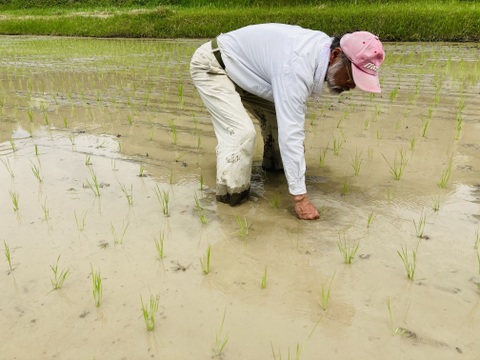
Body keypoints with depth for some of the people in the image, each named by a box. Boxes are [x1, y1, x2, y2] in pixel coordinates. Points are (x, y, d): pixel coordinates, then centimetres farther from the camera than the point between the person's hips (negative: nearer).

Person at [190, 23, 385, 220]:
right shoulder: (297, 66, -36)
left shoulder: (324, 46, -8)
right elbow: (289, 133, -38)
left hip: (238, 67, 9)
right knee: (241, 133, -22)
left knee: (277, 115, 7)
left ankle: (275, 165, 28)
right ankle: (230, 194, -3)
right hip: (211, 66, -8)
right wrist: (300, 197, -33)